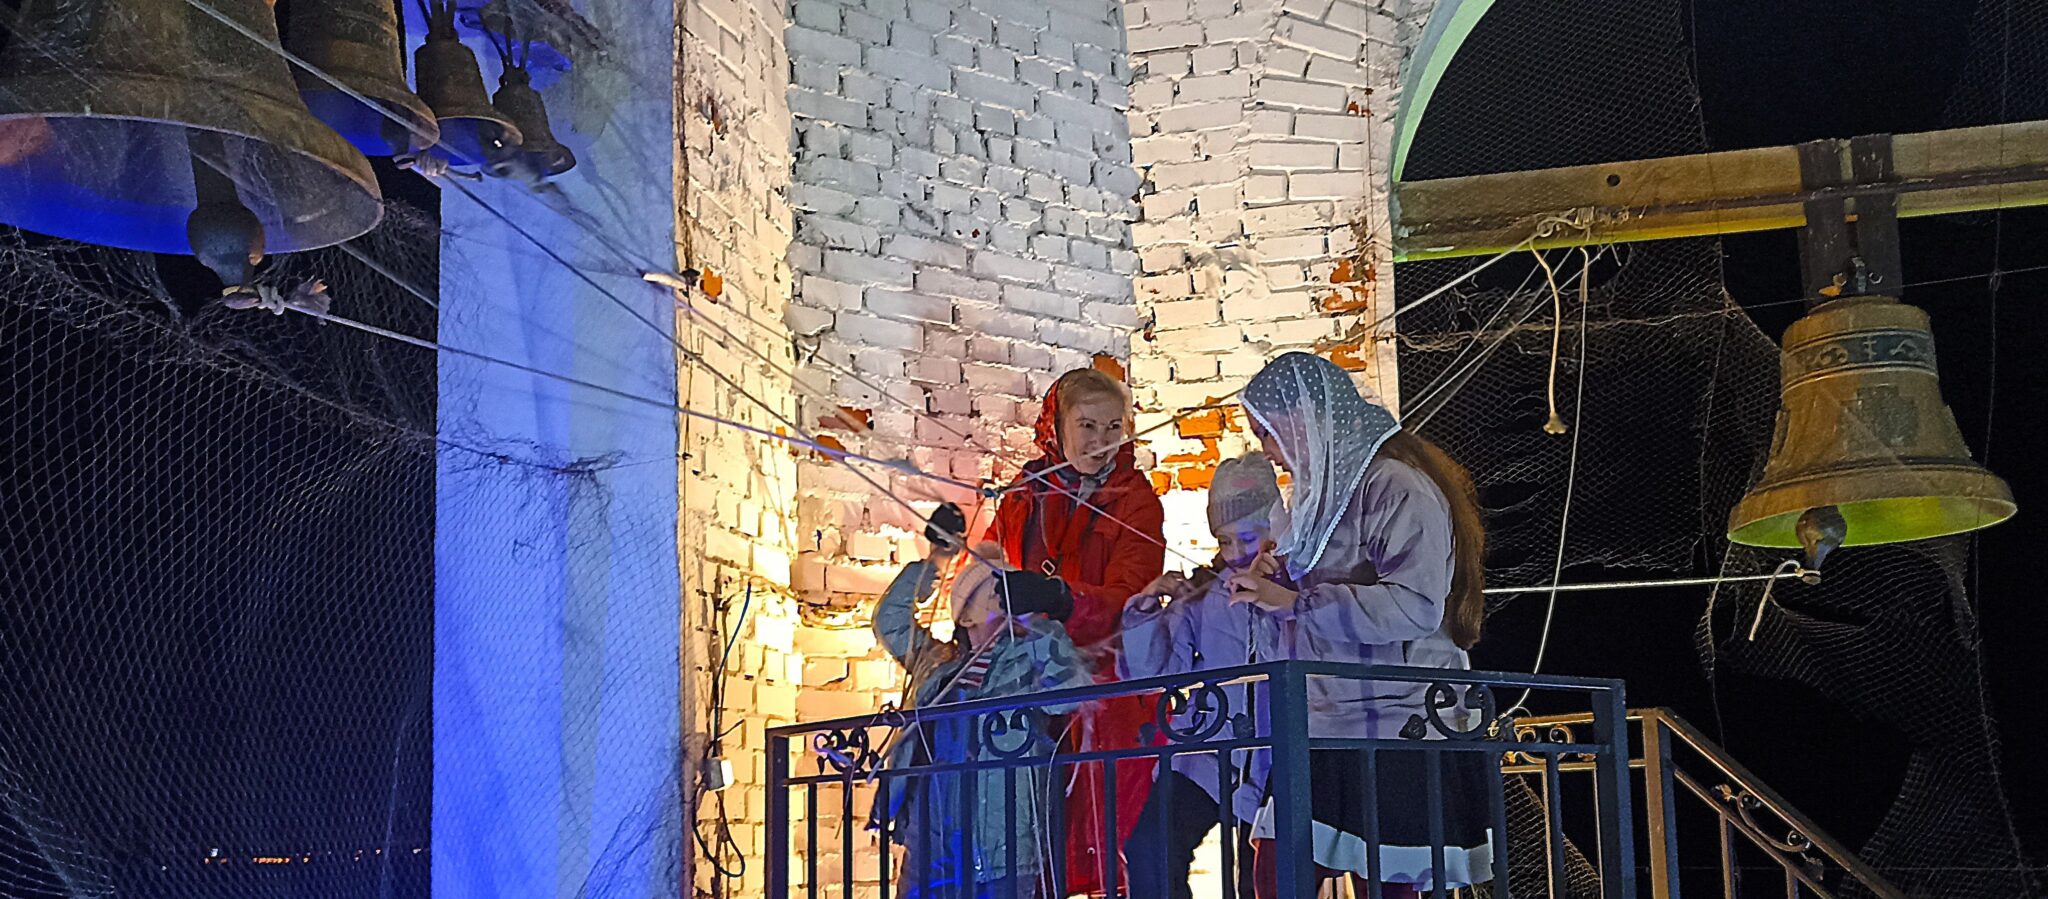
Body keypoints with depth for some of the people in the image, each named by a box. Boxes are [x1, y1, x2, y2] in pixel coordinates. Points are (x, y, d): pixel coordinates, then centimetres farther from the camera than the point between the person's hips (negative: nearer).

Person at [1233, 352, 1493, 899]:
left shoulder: (1395, 486, -12)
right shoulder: (1321, 491, 17)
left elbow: (1414, 605, -24)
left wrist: (1293, 601, -21)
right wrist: (1277, 579, 8)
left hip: (1393, 727, -8)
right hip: (1322, 726, 9)